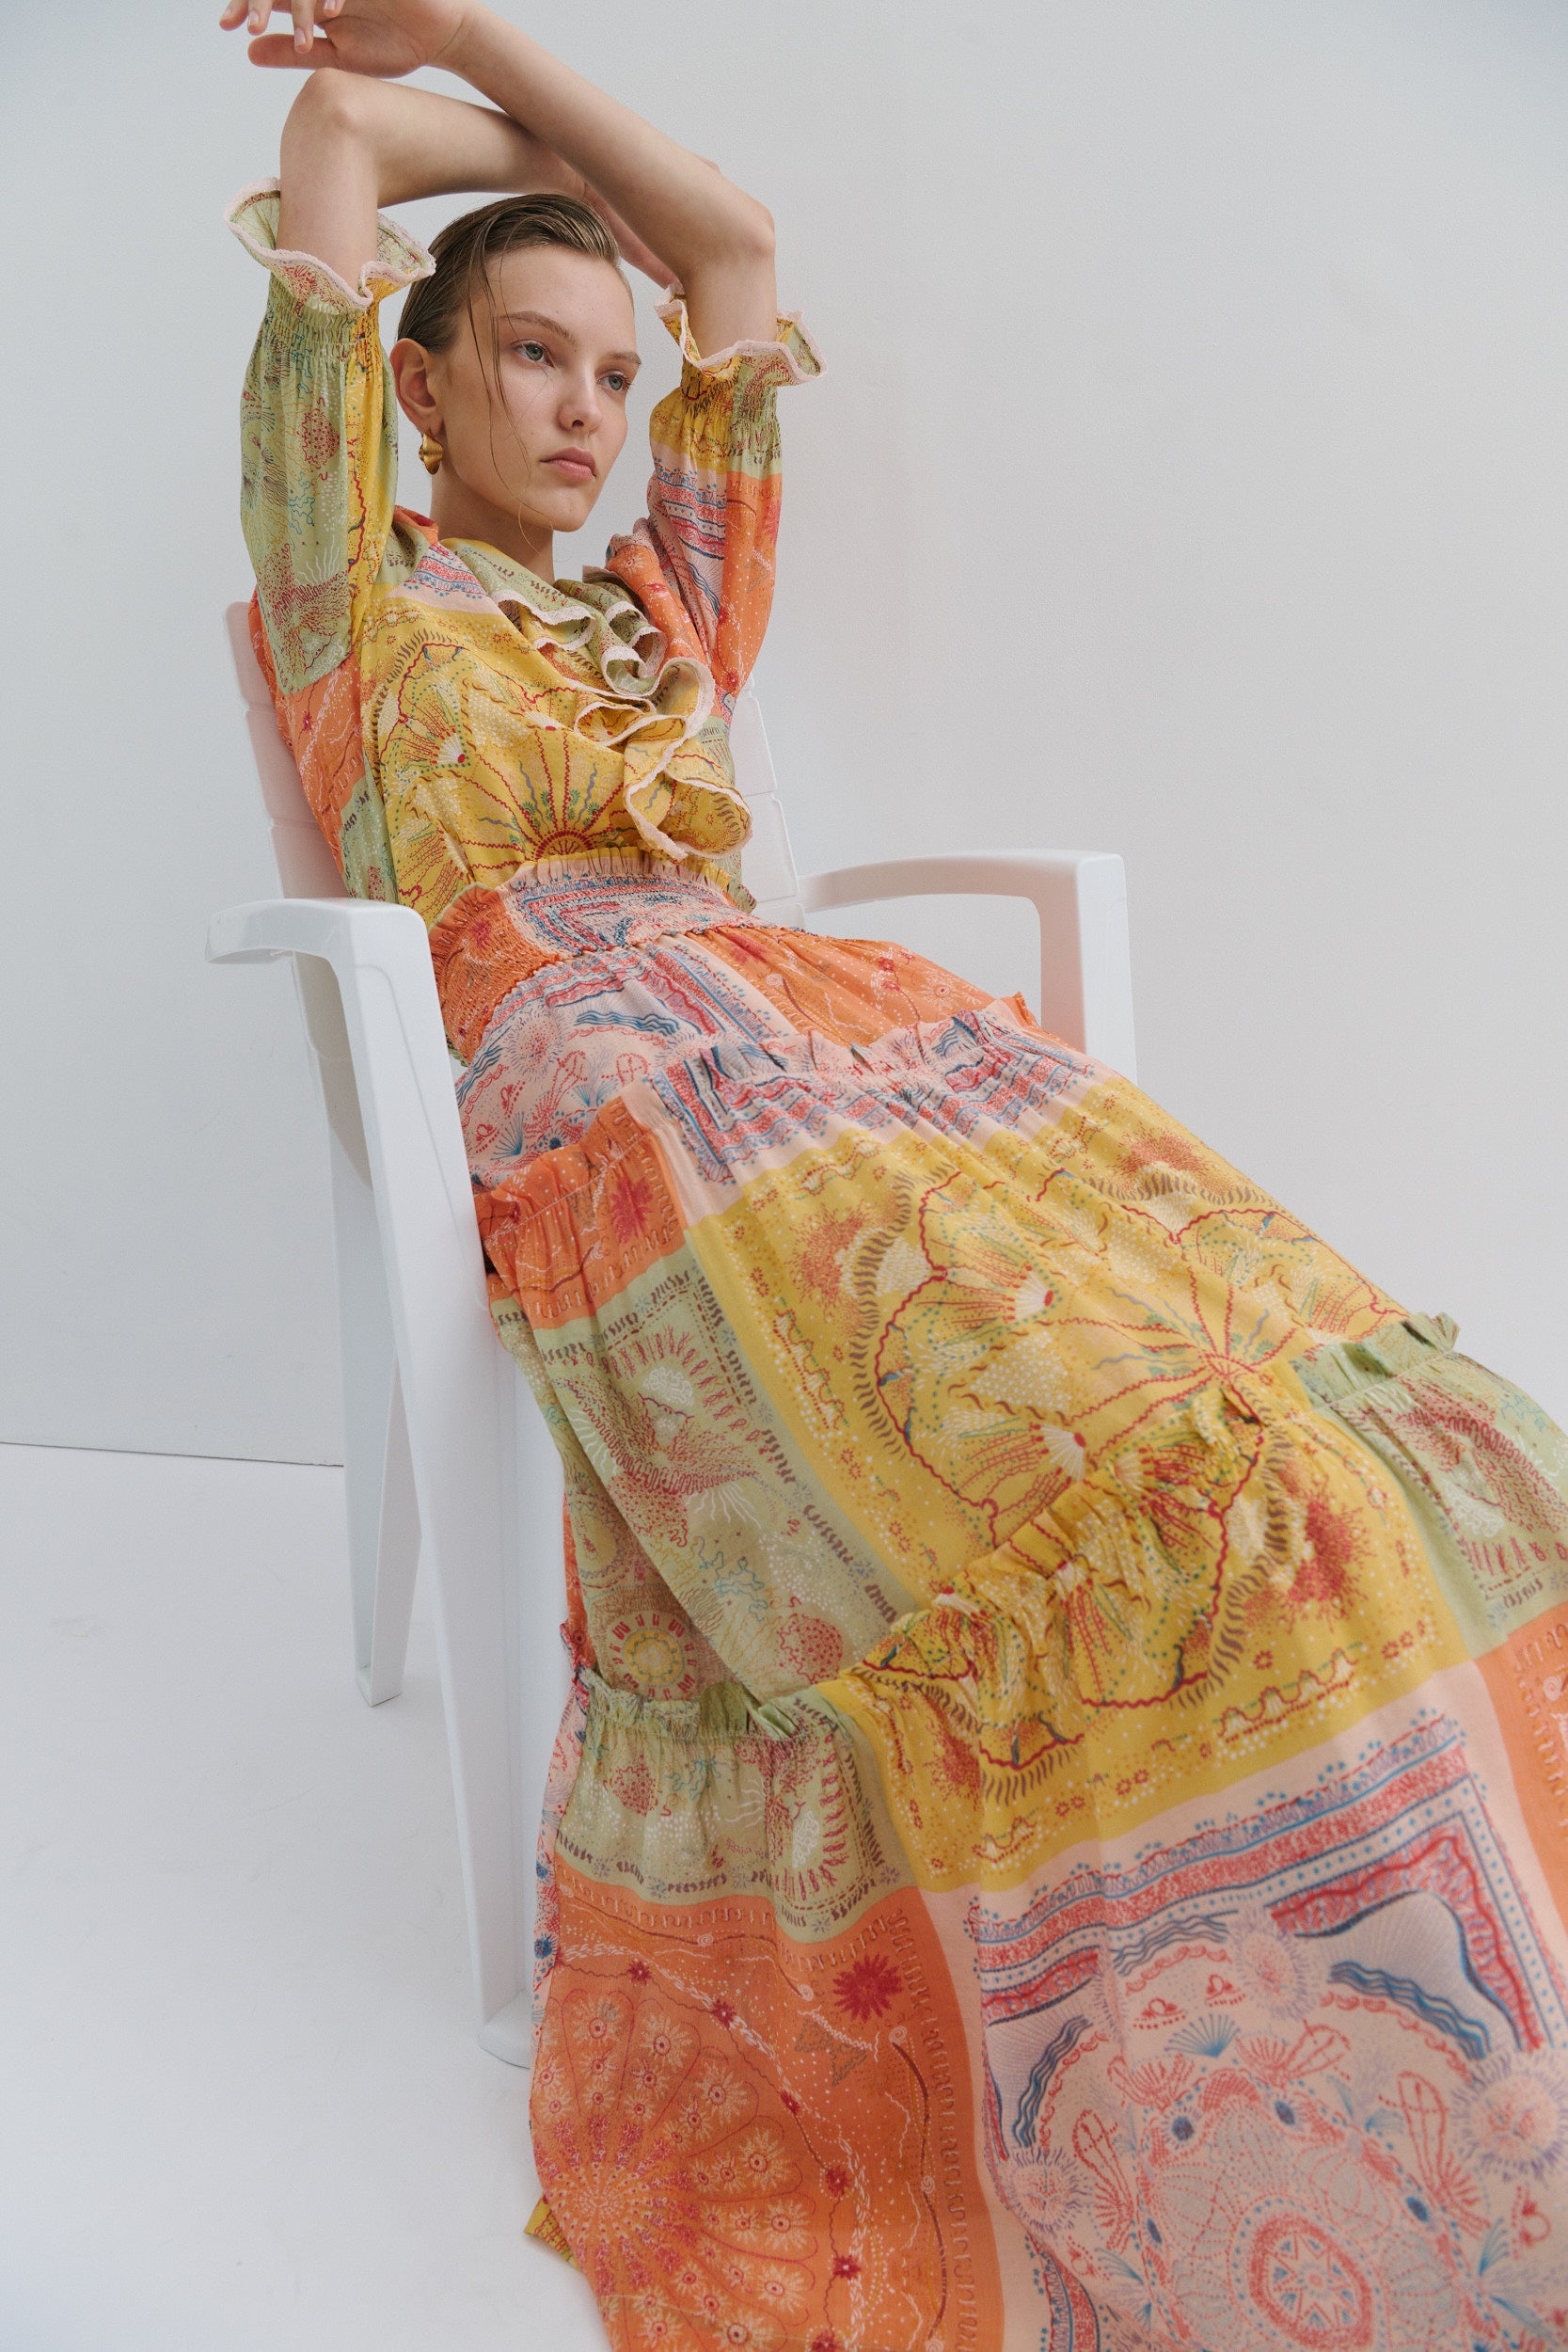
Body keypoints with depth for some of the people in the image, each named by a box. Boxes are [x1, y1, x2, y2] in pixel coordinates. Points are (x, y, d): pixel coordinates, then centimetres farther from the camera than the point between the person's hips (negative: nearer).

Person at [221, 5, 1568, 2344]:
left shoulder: (664, 602, 34)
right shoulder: (353, 590, 21)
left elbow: (736, 237, 40)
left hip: (836, 1020, 6)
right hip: (581, 1073, -6)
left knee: (1324, 1396, -19)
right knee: (1102, 1483, -31)